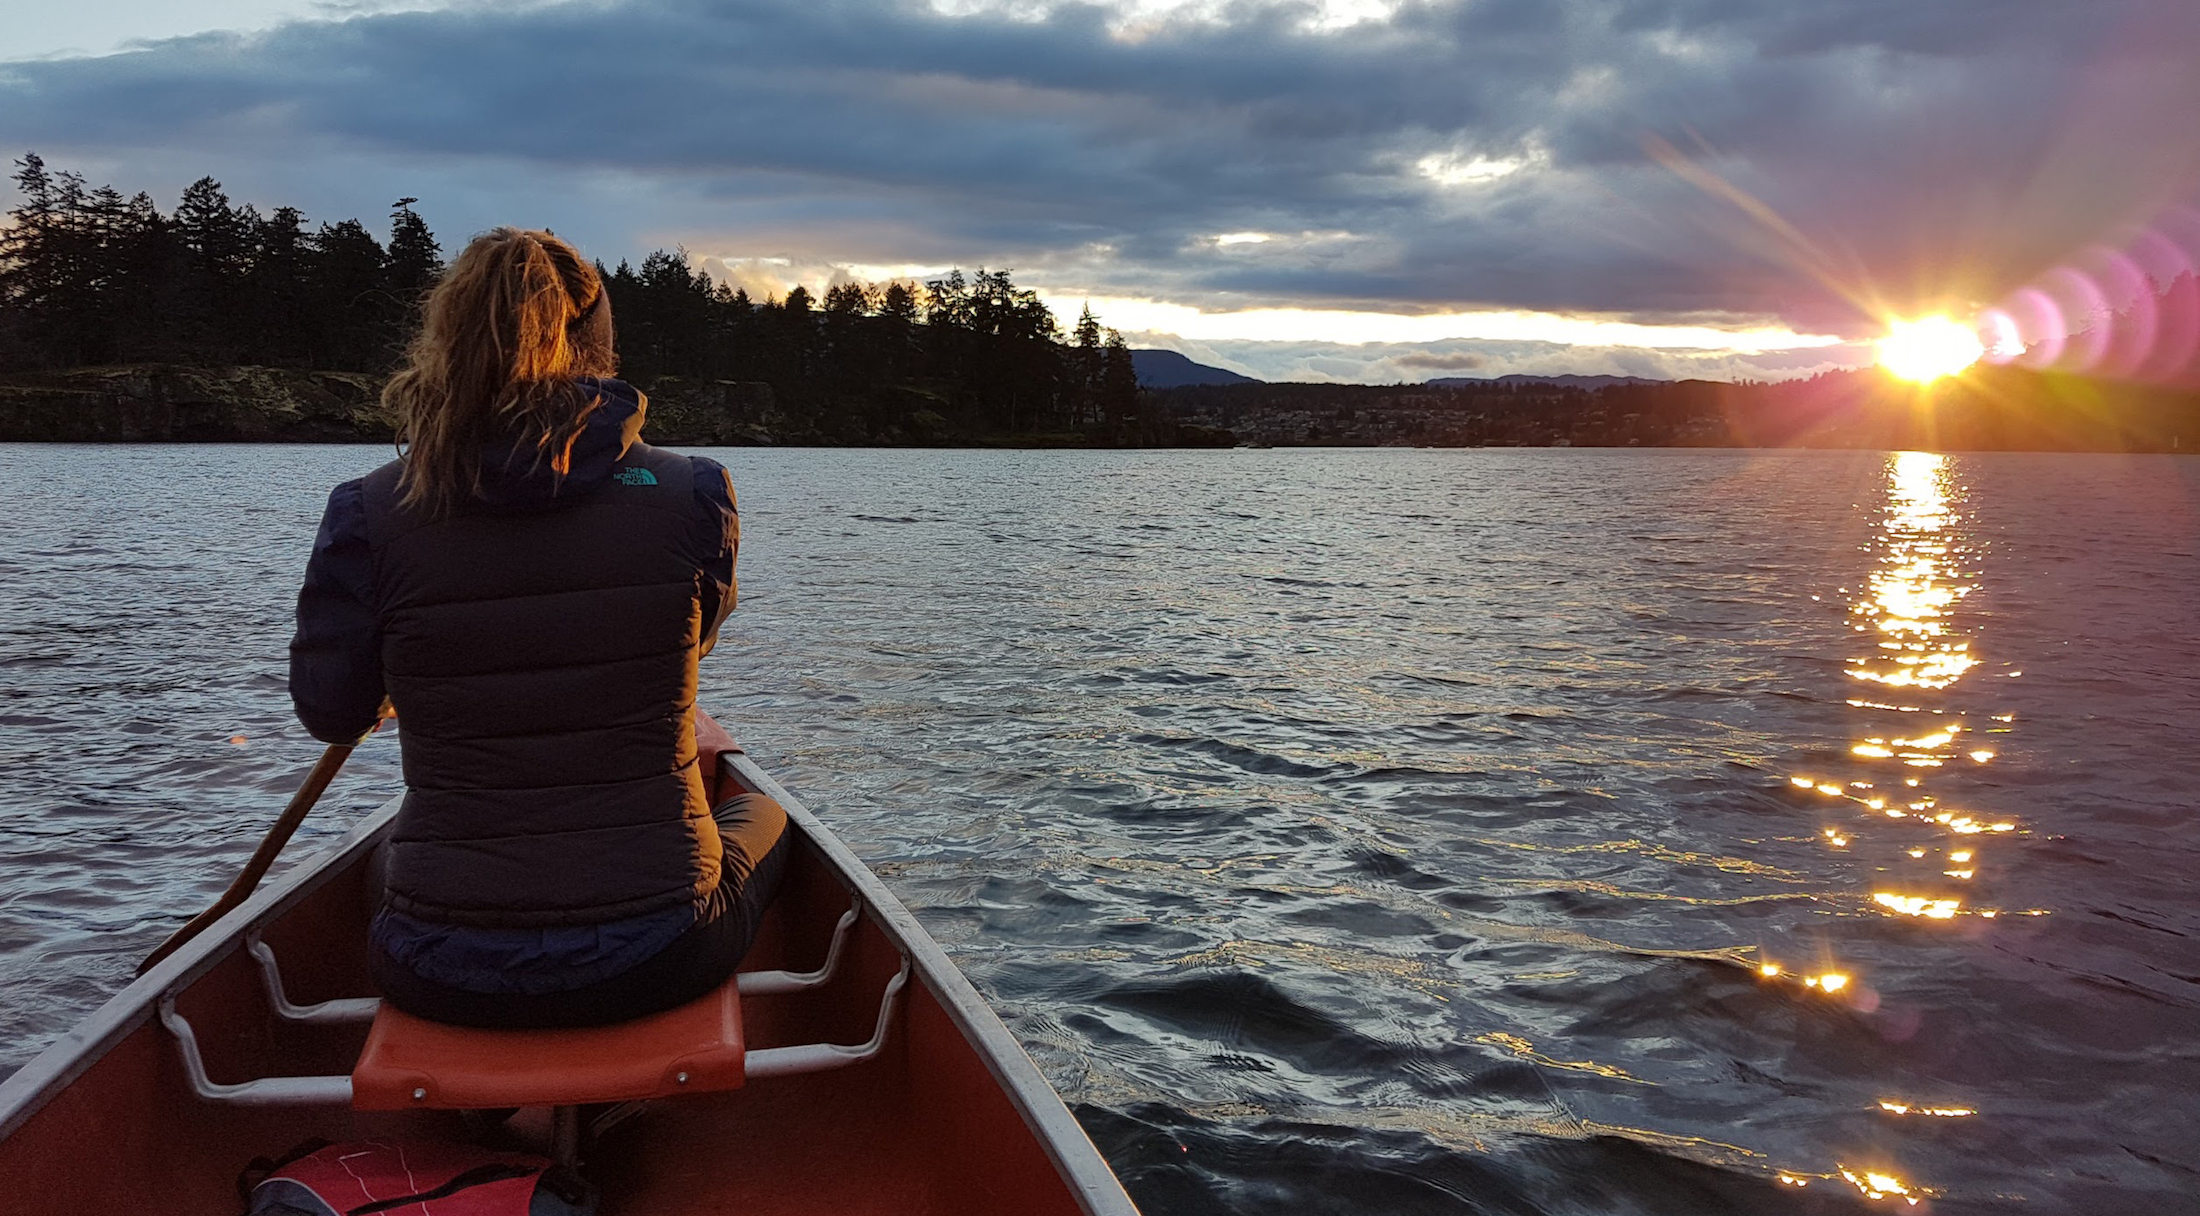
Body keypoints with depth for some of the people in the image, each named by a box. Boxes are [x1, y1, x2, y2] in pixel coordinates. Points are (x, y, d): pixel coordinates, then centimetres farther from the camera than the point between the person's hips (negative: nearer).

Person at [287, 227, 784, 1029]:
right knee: (760, 818, 34)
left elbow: (332, 713, 4)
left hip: (442, 978, 2)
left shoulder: (373, 513, -10)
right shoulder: (690, 495, -10)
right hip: (653, 962, -1)